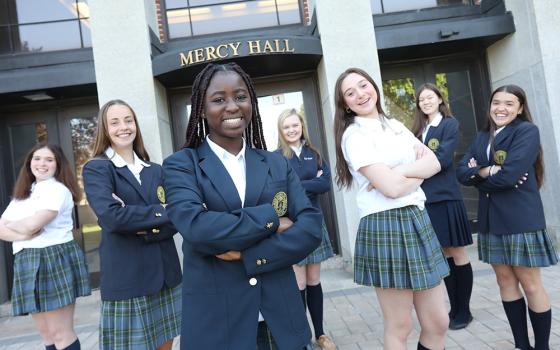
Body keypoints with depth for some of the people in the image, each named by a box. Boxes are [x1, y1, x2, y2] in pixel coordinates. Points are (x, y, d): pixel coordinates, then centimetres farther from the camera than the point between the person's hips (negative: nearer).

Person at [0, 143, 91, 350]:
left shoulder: (58, 190, -5)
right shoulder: (22, 195, 18)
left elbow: (33, 224, -17)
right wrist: (22, 234, -11)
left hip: (55, 260, -7)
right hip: (28, 264, 7)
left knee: (60, 333, -3)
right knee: (45, 332, 13)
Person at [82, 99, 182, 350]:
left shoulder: (155, 170, 11)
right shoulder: (96, 169, -3)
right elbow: (111, 216, -20)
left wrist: (144, 228, -15)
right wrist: (160, 213, -12)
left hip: (166, 275, 5)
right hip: (126, 279, -5)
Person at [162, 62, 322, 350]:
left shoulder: (277, 164, 6)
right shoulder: (181, 165, -3)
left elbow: (311, 228, -5)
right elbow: (195, 227, -20)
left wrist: (248, 255, -16)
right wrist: (271, 219, -14)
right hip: (215, 324, -3)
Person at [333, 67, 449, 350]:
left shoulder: (394, 125, 15)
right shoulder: (354, 135, -7)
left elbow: (434, 163, 5)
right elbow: (391, 188, -17)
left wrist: (400, 171, -11)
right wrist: (419, 172, 0)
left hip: (417, 220, 7)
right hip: (385, 226, -7)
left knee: (438, 323, 11)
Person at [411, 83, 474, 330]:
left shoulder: (450, 124, -1)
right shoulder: (418, 129, 16)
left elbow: (443, 159, -14)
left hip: (446, 198, -6)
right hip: (425, 199, 6)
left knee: (457, 255, 4)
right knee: (444, 255, 13)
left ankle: (464, 310, 17)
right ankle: (454, 308, 24)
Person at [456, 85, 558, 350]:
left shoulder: (527, 131, -5)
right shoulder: (482, 137, 13)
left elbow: (509, 174, -19)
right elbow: (462, 172, 1)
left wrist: (479, 173, -4)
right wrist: (489, 171, -15)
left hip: (520, 218, -6)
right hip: (490, 219, 6)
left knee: (530, 283, 3)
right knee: (505, 280, 12)